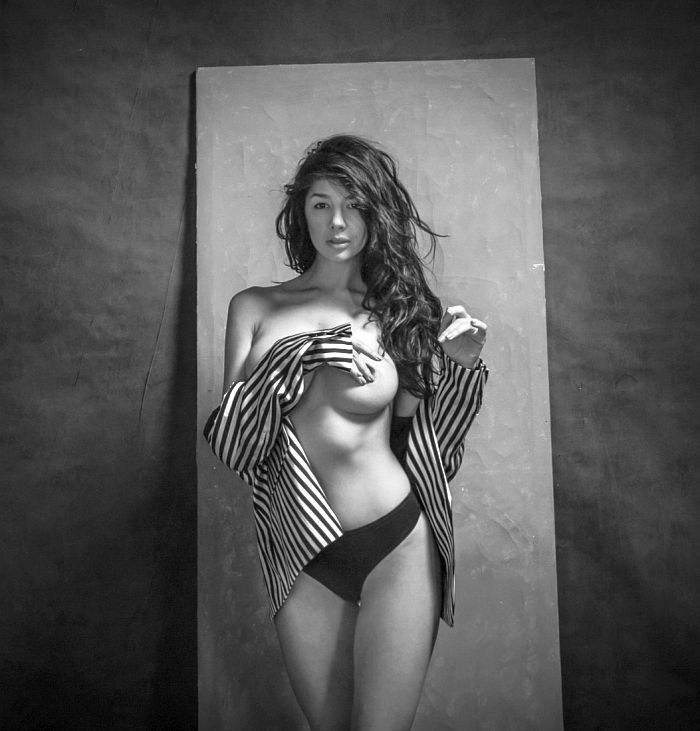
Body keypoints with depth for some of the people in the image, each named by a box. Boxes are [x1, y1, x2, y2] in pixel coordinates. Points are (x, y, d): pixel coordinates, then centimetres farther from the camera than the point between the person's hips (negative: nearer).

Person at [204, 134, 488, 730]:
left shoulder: (398, 306, 1)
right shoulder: (255, 307, 2)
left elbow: (425, 437, 2)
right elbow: (227, 440, -6)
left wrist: (460, 365, -12)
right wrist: (296, 360, -19)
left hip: (398, 545, -1)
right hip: (301, 555, 2)